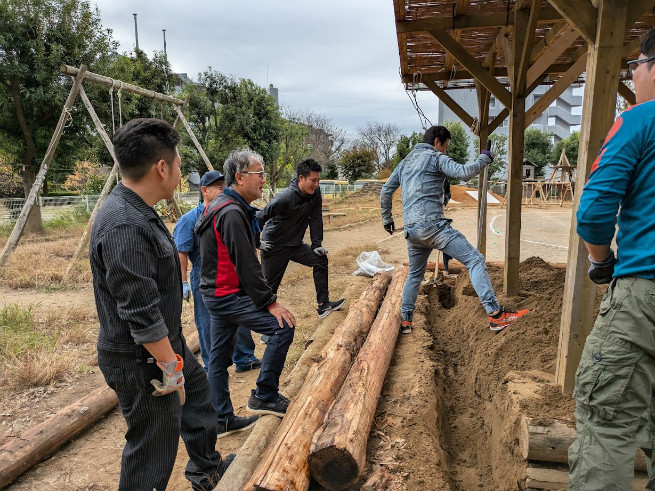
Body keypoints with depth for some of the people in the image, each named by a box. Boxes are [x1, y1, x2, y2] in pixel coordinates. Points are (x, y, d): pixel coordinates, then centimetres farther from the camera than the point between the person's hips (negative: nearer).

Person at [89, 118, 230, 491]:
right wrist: (170, 366, -21)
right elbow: (141, 314, -30)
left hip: (166, 344, 11)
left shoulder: (136, 211, 4)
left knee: (196, 391, 27)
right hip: (141, 363, -11)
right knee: (153, 446, 7)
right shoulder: (125, 228, -30)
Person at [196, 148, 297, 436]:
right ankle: (264, 396, 1)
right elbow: (246, 264, -23)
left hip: (217, 294, 11)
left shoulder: (221, 207, 14)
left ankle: (222, 420, 28)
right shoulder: (232, 213, -20)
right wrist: (269, 302, -18)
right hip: (228, 296, -11)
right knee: (281, 327, -11)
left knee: (219, 356, 15)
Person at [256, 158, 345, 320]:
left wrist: (317, 245, -2)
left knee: (321, 260, 0)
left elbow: (316, 219, 1)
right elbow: (259, 218, -22)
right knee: (269, 287, 0)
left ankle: (323, 305, 7)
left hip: (295, 244, 7)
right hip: (274, 247, -7)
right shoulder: (286, 197, -27)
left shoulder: (315, 193, -7)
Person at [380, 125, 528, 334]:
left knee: (414, 275, 22)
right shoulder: (436, 157, 3)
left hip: (411, 230, 8)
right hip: (432, 224, -8)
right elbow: (463, 172, -14)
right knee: (474, 260, -10)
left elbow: (386, 190, 23)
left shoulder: (406, 161, 24)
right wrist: (483, 159, 4)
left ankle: (405, 321, 25)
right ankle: (496, 315, -19)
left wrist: (386, 218, 32)